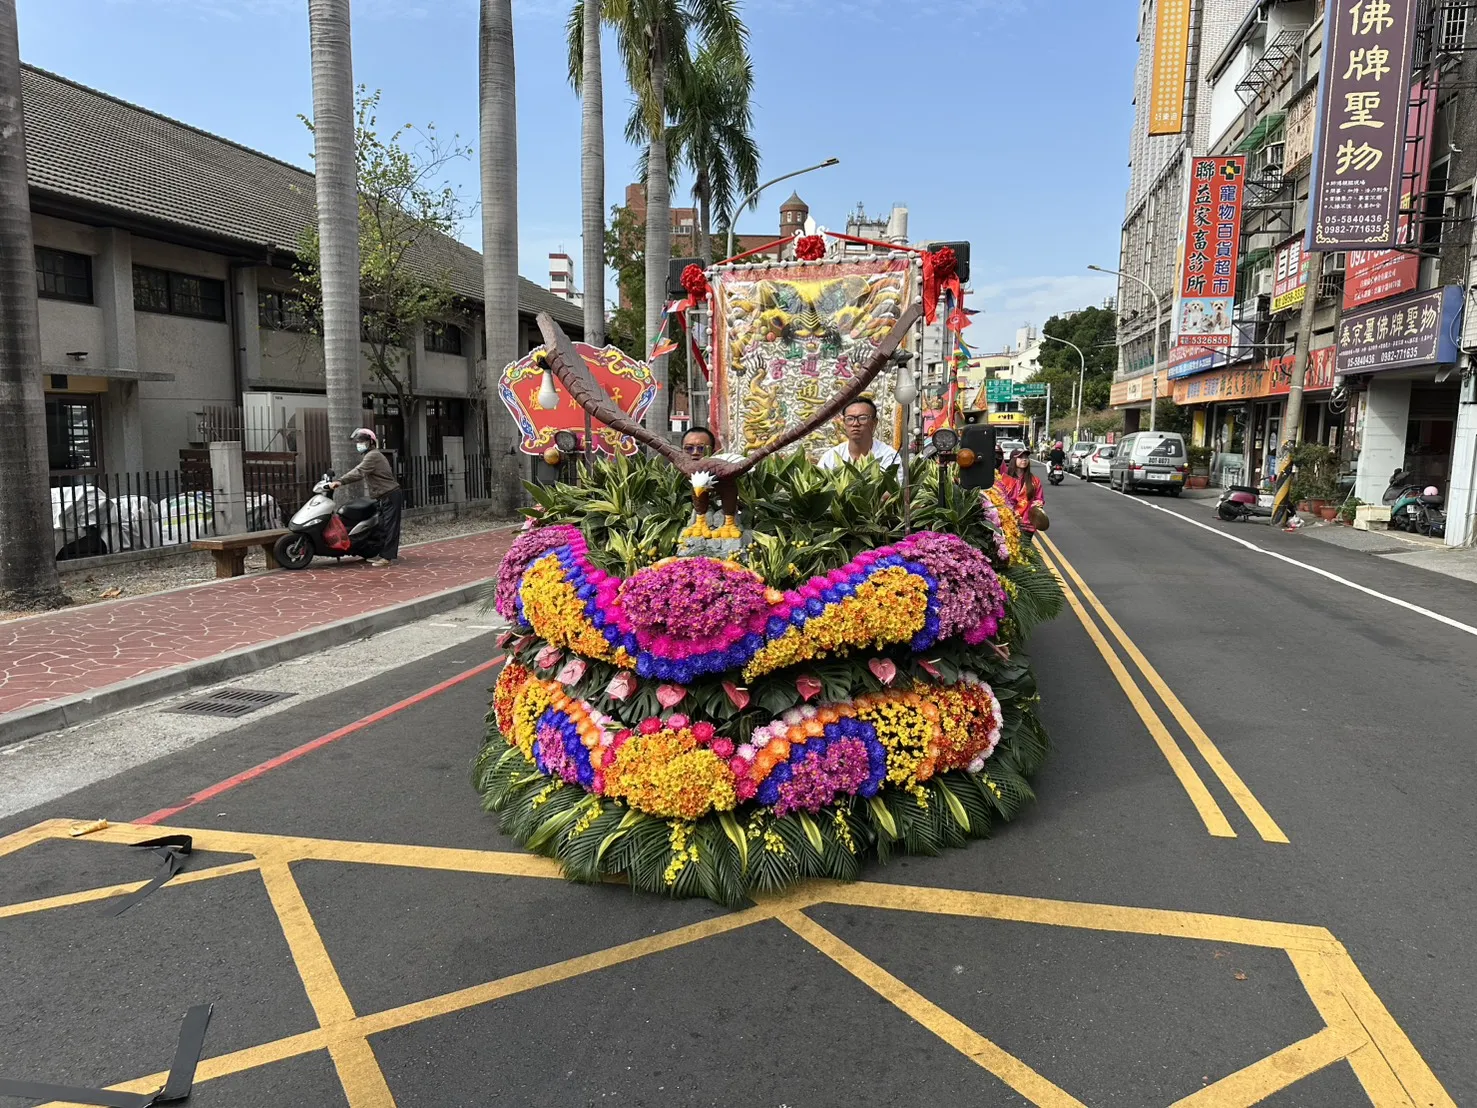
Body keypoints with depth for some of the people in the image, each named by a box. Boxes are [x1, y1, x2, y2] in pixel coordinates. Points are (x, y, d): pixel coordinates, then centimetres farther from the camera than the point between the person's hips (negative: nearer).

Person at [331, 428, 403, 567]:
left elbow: (358, 472, -24)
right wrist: (342, 482, 10)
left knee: (389, 526, -10)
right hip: (386, 497, 11)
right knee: (382, 526, 12)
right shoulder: (372, 455, 21)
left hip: (391, 495, -11)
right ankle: (384, 554, 17)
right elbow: (361, 474, 19)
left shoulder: (373, 456, -13)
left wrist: (340, 481, -27)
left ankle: (388, 557, -11)